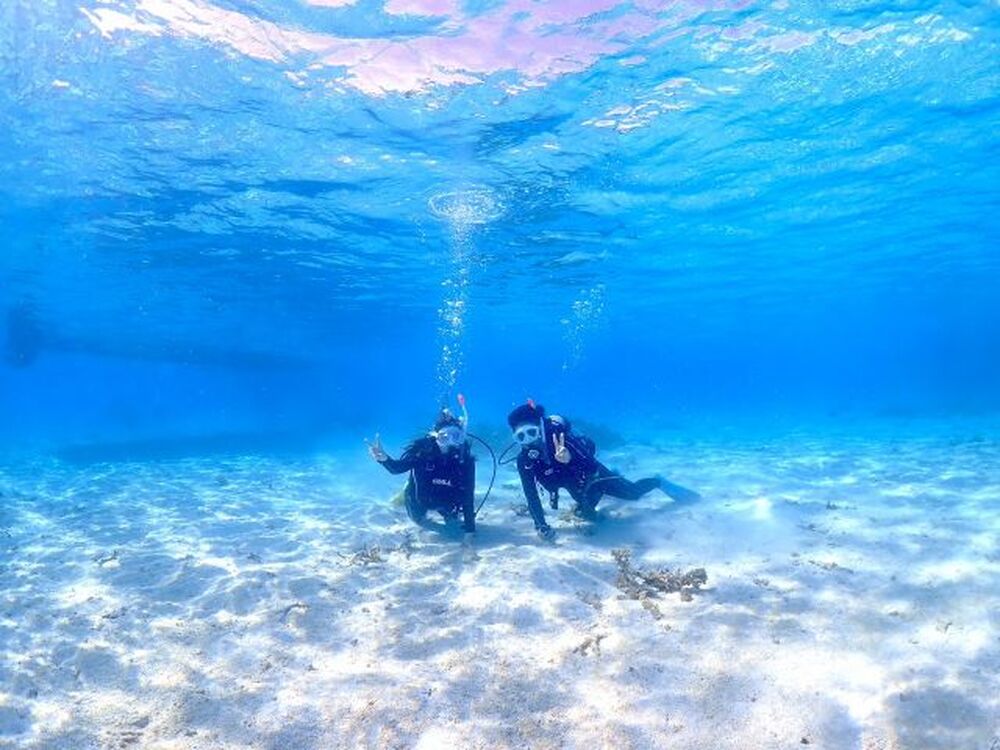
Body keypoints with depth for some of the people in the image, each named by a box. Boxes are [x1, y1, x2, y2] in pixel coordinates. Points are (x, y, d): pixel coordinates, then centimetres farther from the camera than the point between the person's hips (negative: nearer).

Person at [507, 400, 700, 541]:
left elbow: (590, 456, -50)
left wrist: (570, 459, -71)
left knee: (633, 492, 9)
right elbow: (531, 496, -24)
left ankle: (659, 482, 41)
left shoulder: (559, 436, -41)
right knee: (587, 514, 30)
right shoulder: (524, 461, -29)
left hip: (592, 474, -5)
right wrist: (541, 526, -33)